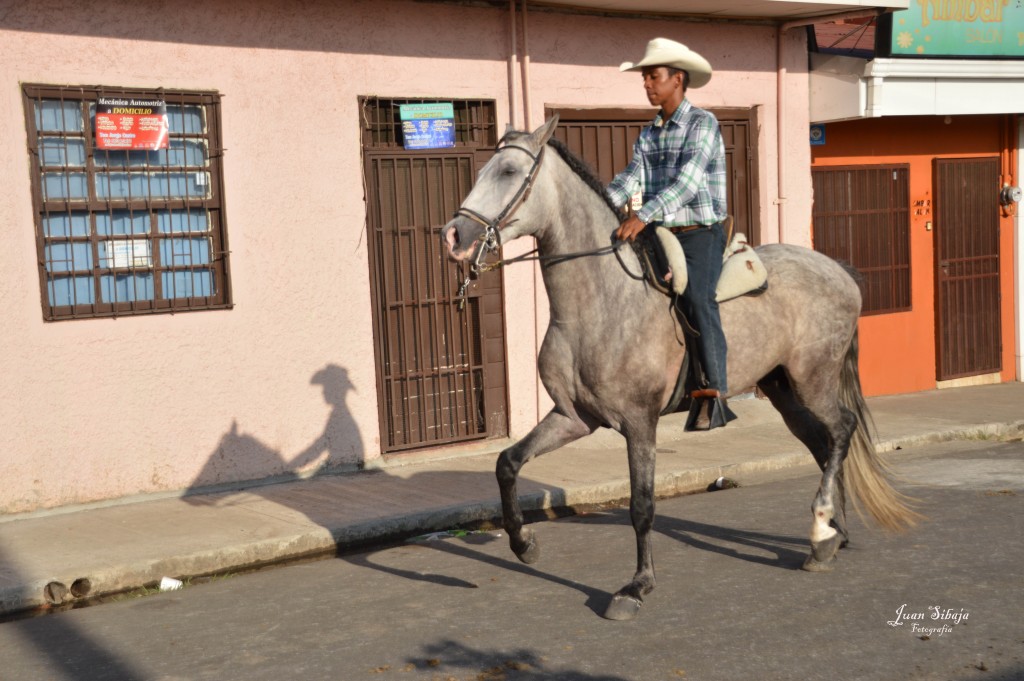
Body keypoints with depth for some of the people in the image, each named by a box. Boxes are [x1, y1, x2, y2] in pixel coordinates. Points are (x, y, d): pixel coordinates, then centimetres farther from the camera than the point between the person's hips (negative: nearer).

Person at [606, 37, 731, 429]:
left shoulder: (703, 123, -6)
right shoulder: (648, 136, 15)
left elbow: (687, 180, -20)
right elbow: (631, 180, 4)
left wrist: (644, 216, -33)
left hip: (701, 234, -7)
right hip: (660, 235, 7)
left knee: (695, 294, -25)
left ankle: (713, 391, -27)